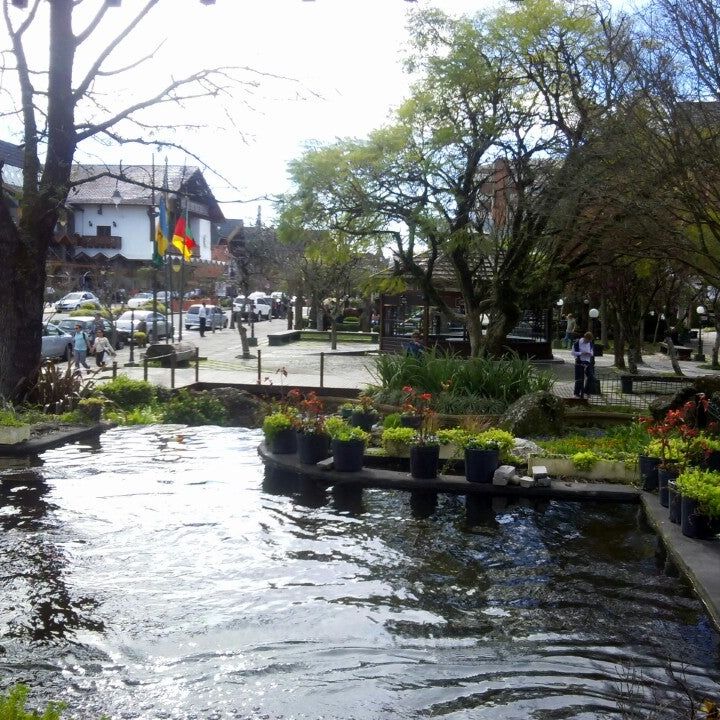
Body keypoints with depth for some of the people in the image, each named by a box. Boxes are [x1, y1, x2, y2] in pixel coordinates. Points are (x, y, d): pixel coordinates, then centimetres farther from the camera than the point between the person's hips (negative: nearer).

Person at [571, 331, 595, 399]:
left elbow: (592, 352, 18)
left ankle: (587, 391, 15)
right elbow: (573, 352, -6)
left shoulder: (590, 343, 7)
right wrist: (581, 353, -19)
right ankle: (577, 393, 8)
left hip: (588, 362, 5)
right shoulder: (577, 343, -8)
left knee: (591, 377, 0)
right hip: (580, 362, -5)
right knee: (580, 378, -3)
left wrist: (590, 354, -7)